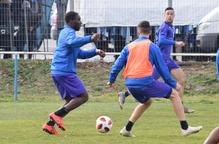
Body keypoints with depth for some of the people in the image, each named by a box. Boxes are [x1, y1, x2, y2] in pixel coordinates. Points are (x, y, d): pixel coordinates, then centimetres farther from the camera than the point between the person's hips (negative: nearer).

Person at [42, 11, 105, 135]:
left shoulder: (66, 32, 25)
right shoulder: (68, 32, -7)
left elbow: (80, 54, 31)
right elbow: (73, 42, -33)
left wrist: (95, 52, 19)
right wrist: (90, 39, -39)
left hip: (57, 72, 10)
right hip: (65, 72, -10)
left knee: (70, 100, 13)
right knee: (83, 96, -9)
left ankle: (49, 125, 4)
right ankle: (57, 115, -16)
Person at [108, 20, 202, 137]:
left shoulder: (129, 46, 14)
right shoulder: (152, 47, 3)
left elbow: (117, 65, 11)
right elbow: (162, 68, 4)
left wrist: (111, 80, 24)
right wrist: (173, 84, 13)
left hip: (130, 84, 6)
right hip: (145, 81, -6)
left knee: (146, 102, 32)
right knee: (174, 94, 7)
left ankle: (127, 129, 23)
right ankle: (185, 128, 1)